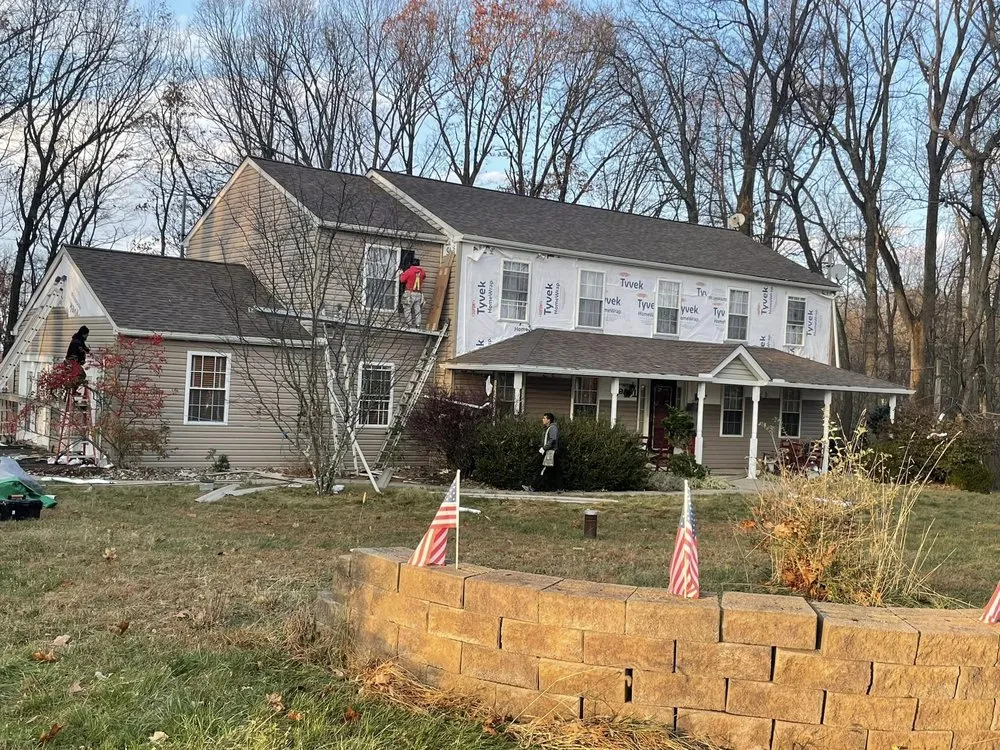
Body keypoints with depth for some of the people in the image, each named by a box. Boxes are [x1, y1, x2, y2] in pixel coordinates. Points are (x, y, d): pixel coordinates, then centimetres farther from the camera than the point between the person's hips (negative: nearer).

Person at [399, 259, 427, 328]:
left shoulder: (409, 271, -7)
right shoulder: (422, 272, 6)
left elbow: (402, 280, -2)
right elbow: (424, 276, 29)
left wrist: (401, 274, 16)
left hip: (410, 293, -4)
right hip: (419, 294, 4)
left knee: (407, 309, 0)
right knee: (417, 310, 5)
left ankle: (409, 324, -8)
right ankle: (418, 325, 0)